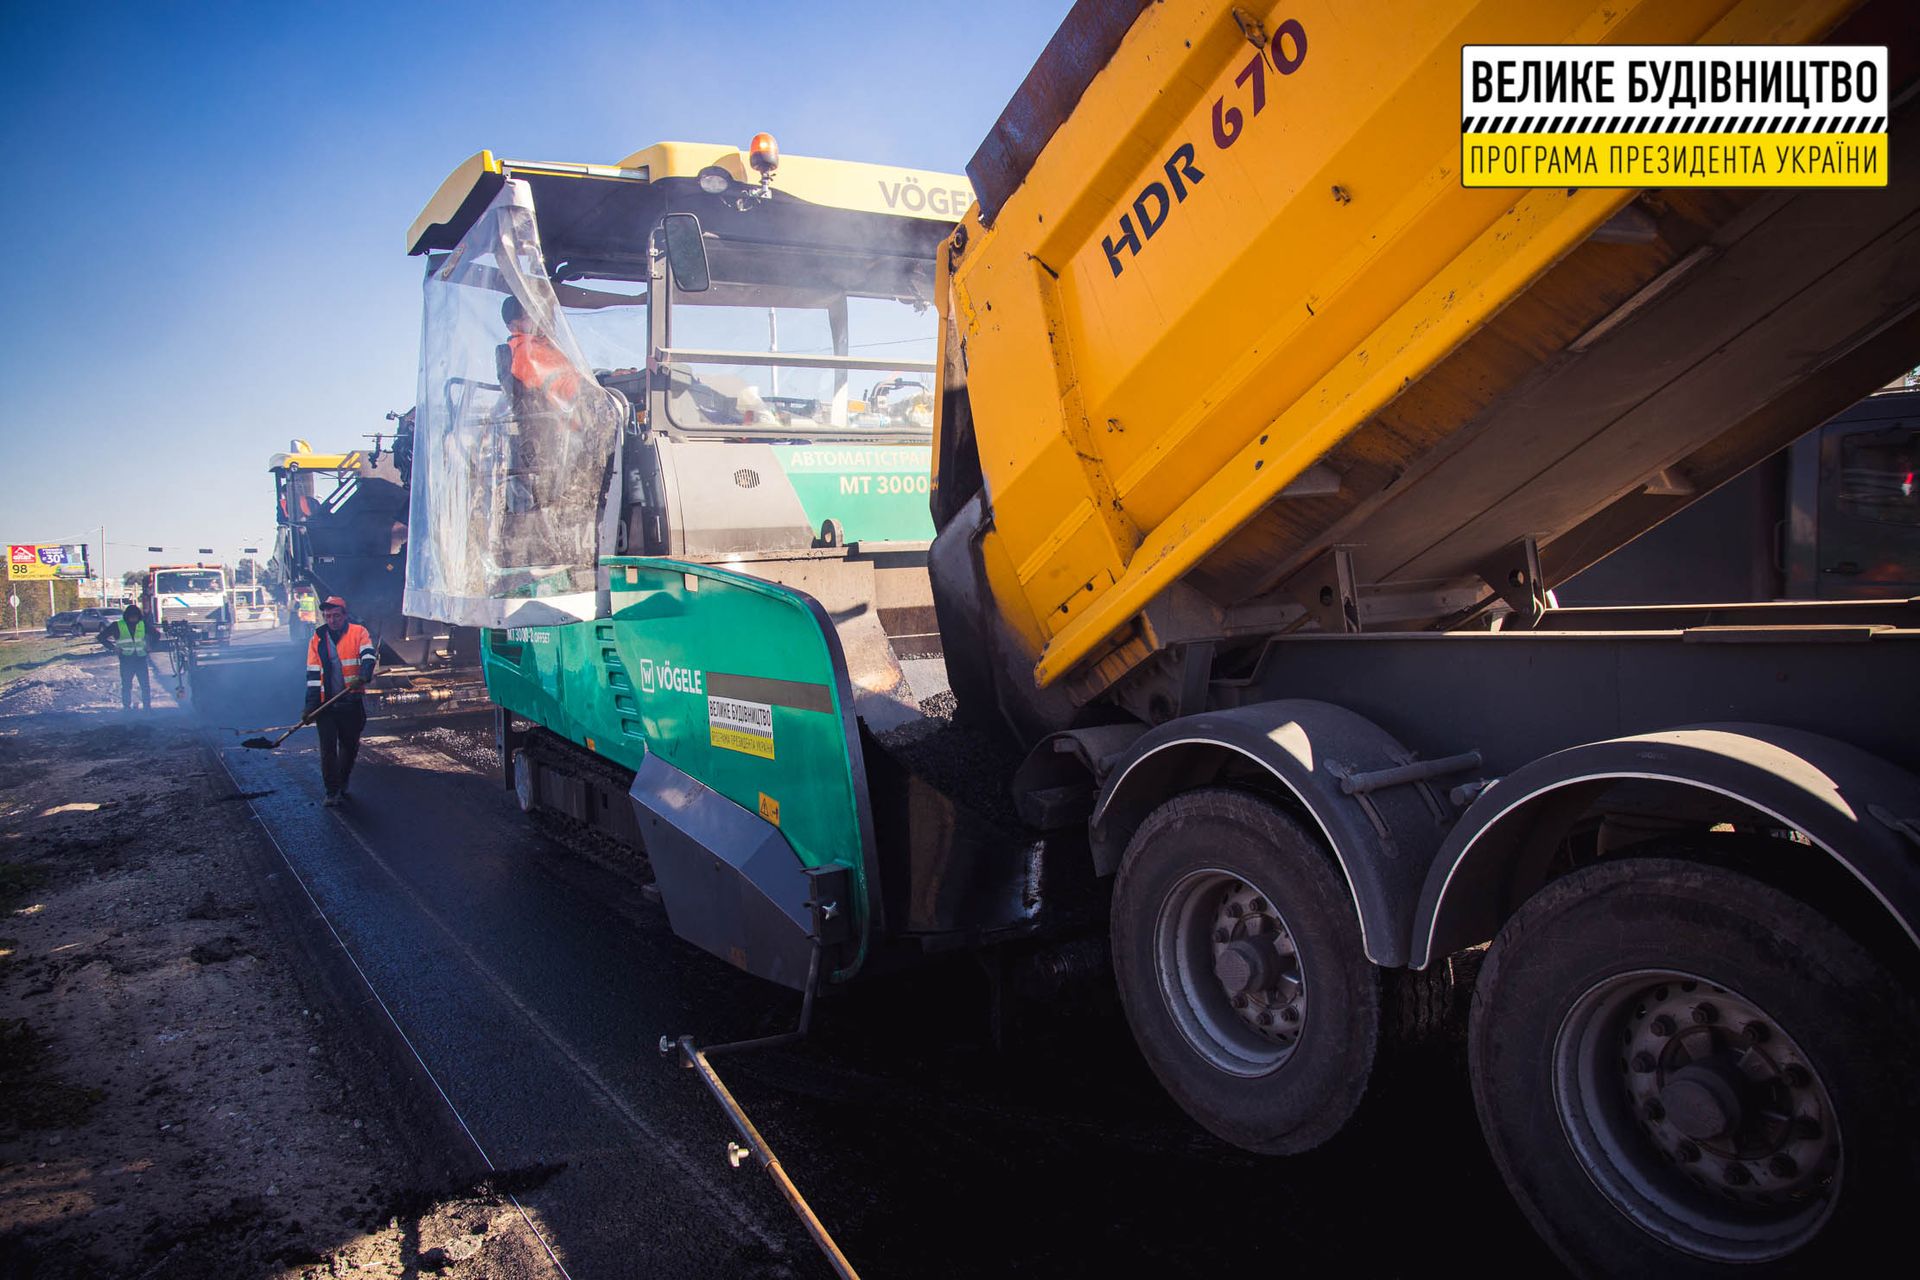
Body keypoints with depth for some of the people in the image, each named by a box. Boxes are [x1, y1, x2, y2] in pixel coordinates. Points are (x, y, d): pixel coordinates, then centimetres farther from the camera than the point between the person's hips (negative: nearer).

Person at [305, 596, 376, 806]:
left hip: (352, 702, -1)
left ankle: (342, 783, 32)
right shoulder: (317, 639, 6)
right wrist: (311, 706, 0)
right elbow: (313, 675, 6)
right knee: (328, 748, -3)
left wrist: (363, 676, -38)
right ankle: (332, 791, 4)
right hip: (326, 704, 1)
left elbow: (367, 656, -17)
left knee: (350, 745, 12)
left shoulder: (358, 632, 0)